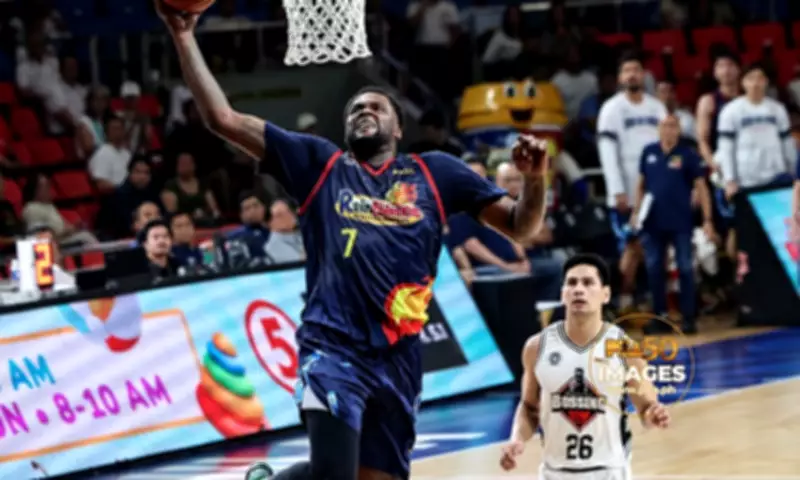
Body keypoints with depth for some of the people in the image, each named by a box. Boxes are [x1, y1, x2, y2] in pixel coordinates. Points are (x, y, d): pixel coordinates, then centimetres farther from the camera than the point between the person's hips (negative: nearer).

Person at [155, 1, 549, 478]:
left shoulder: (435, 173, 14)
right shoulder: (320, 163, 11)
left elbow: (520, 225, 13)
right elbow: (224, 118, 6)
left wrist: (535, 179, -8)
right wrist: (185, 39, 1)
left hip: (399, 357, 3)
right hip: (333, 345, -3)